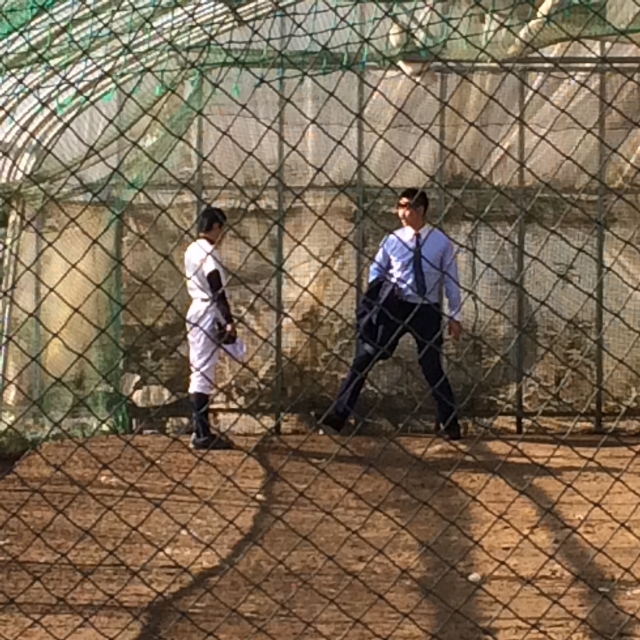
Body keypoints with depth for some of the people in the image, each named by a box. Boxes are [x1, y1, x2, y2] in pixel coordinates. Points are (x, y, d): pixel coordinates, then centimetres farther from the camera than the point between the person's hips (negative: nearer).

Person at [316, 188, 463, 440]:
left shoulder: (441, 242, -3)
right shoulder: (393, 240, 1)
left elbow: (451, 281, 1)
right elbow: (376, 271, 14)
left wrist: (455, 316, -1)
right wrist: (384, 287, -6)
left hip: (427, 311, -1)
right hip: (395, 307, 2)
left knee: (433, 368, 4)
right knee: (364, 359, -4)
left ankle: (450, 425, 18)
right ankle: (337, 416, -2)